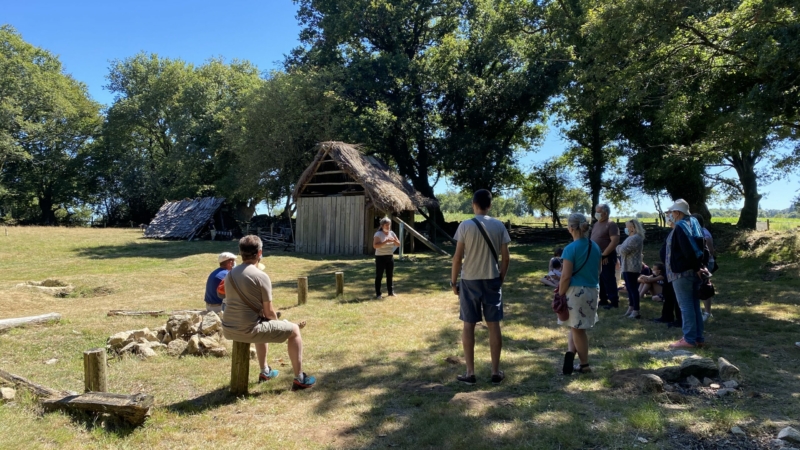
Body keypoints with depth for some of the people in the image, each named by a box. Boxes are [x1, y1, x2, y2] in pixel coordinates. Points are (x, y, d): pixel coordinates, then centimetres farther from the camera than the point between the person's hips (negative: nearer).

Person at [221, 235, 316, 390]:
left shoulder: (230, 274, 9)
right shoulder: (261, 276, -14)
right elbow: (269, 312, -10)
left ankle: (265, 371, 47)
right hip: (247, 330, -8)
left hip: (228, 329, 8)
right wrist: (277, 321, 13)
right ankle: (299, 379, 13)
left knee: (263, 325, 38)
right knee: (294, 330, 8)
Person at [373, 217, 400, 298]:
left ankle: (391, 292, 21)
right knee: (379, 276, -1)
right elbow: (375, 245, -24)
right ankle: (378, 294, 4)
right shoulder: (378, 234, -10)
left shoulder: (392, 233, 7)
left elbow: (398, 244, 9)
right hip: (380, 257, -5)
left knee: (390, 275, 11)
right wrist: (386, 241, -30)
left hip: (390, 257, 5)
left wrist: (394, 240, -13)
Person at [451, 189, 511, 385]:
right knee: (494, 325, 9)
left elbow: (458, 257, -9)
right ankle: (496, 372, 16)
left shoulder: (465, 225, -9)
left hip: (469, 281, -2)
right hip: (492, 281, 2)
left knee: (469, 325, 6)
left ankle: (470, 373, 11)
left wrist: (453, 281, 1)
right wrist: (501, 278, 14)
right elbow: (505, 258, 1)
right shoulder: (499, 226, 0)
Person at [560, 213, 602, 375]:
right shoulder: (596, 247, 6)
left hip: (575, 291, -6)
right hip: (592, 291, 6)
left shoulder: (571, 249, -14)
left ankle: (584, 365, 11)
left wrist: (560, 296, -7)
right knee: (576, 326, 16)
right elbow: (598, 272, 15)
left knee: (577, 328, 7)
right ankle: (571, 352, 6)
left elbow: (566, 277, -16)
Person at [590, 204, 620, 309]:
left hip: (606, 258, -8)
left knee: (609, 280, -4)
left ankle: (614, 302, 3)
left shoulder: (611, 225, -12)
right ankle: (603, 300, 23)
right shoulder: (596, 224, 13)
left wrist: (604, 254, -20)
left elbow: (615, 241, -20)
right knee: (600, 280, 13)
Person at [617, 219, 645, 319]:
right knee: (630, 288, 16)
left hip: (631, 268, -11)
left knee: (633, 289, -8)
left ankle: (636, 312, -5)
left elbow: (623, 250, -21)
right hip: (627, 267, 11)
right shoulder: (632, 237, 18)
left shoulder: (635, 238, -17)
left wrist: (618, 247, -2)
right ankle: (631, 309, 25)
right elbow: (622, 249, 21)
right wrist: (620, 248, 1)